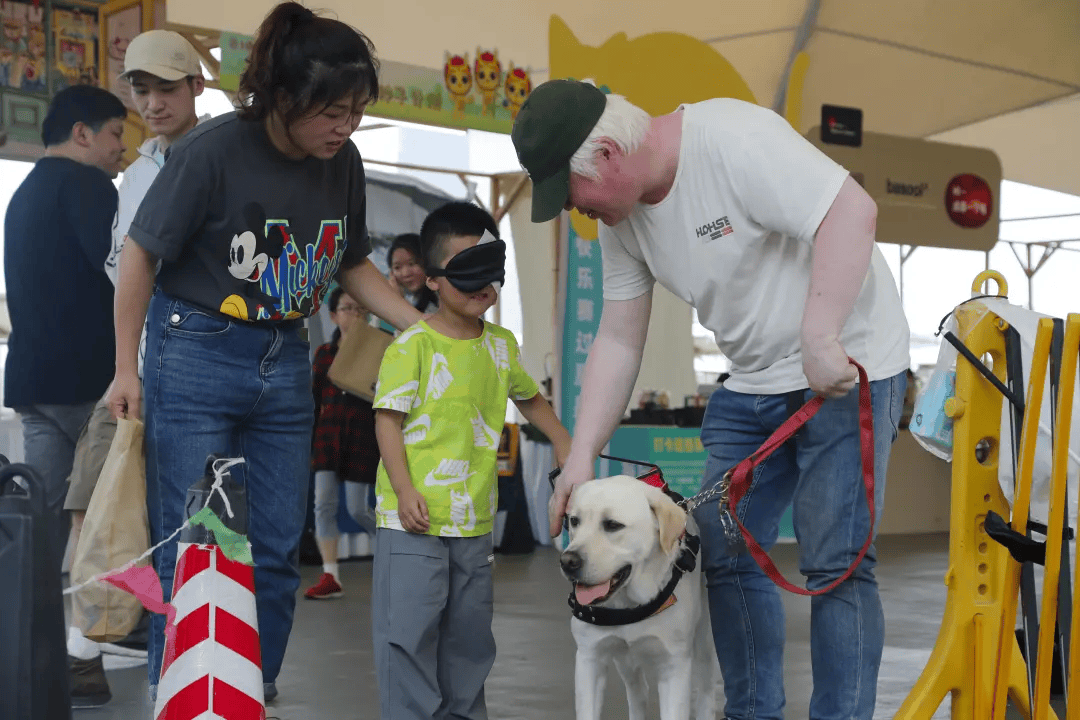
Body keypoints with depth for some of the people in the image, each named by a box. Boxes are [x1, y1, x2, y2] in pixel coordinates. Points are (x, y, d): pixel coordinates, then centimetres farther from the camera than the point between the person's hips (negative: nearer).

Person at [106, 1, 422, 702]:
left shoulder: (343, 163, -1)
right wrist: (128, 367, -6)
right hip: (196, 356, -5)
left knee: (278, 549, 7)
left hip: (284, 365, 5)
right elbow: (141, 253, -8)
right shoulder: (214, 150, -17)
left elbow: (353, 264, 13)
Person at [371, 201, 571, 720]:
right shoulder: (413, 344, -9)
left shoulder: (501, 344, 9)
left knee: (469, 635, 15)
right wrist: (405, 491, -19)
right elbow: (388, 419, -11)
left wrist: (564, 443, 20)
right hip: (413, 519, -6)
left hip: (475, 519, 6)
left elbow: (528, 396, 28)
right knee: (409, 632, -5)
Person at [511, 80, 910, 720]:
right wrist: (582, 457, -1)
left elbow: (852, 211, -30)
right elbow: (618, 341, 5)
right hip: (752, 381, 8)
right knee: (726, 554, 7)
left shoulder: (733, 140, -23)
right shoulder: (621, 217, 2)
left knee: (834, 564, -9)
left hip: (848, 367, -8)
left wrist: (821, 340, -33)